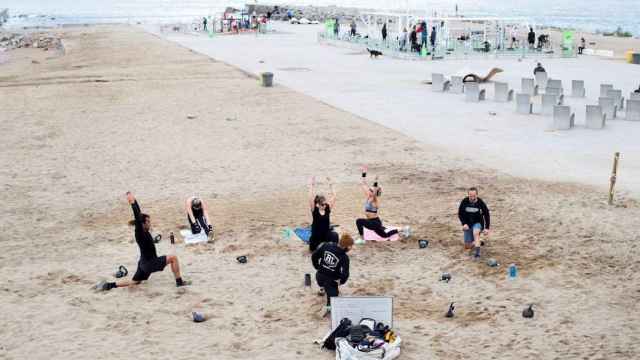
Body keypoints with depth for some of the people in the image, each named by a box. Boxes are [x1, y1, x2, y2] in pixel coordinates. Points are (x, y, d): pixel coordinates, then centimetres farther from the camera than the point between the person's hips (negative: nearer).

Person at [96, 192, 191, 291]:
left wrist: (134, 200, 9)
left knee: (134, 282, 21)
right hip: (149, 263, -9)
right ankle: (179, 282, -5)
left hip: (145, 263, 9)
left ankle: (109, 285, 17)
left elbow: (139, 213, 5)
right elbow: (137, 218, -34)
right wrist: (132, 203, -35)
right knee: (173, 258, -9)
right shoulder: (140, 234, -21)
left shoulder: (144, 231, 2)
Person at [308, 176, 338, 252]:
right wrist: (312, 186, -26)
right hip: (316, 236, -1)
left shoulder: (328, 209, -5)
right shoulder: (314, 210, -11)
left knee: (335, 235, -30)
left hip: (326, 234, 1)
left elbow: (334, 196, -9)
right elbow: (311, 198, -24)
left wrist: (331, 185, -14)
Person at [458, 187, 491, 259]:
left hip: (478, 223, -3)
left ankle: (477, 252, -38)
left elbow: (486, 215, -4)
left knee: (476, 232, -39)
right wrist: (464, 224, -15)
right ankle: (479, 242, 35)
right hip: (468, 224, 3)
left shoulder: (481, 203, -16)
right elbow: (460, 214, -2)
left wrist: (487, 228, -7)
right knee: (467, 247, 6)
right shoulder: (464, 202, -14)